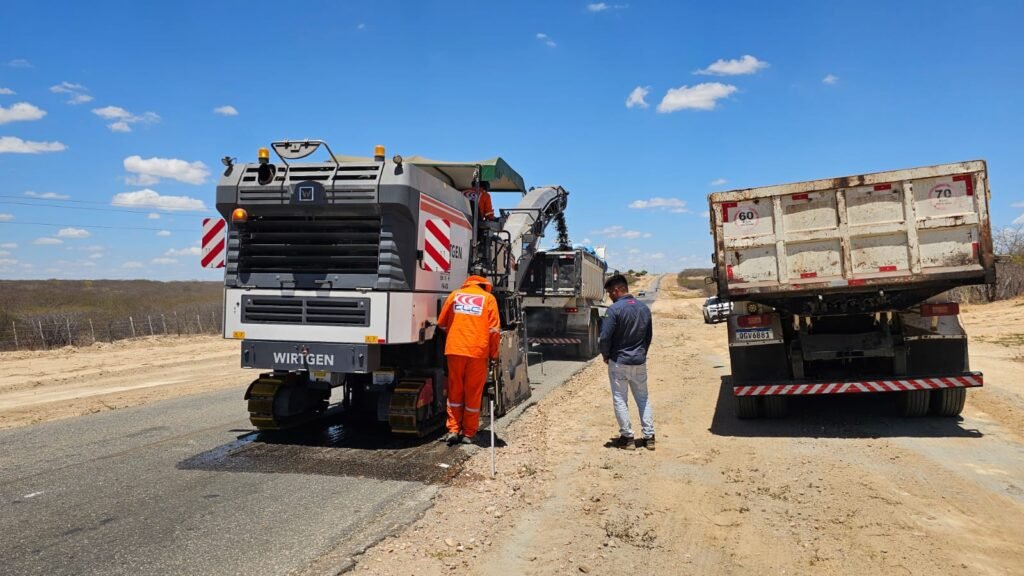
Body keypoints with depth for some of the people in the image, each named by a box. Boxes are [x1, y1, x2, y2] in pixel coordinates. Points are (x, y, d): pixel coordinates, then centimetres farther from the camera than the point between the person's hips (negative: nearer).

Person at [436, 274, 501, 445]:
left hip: (454, 349, 2)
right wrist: (494, 353, 6)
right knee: (473, 393, 7)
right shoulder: (488, 298, 6)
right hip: (478, 351, -2)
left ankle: (453, 430, 8)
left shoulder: (455, 295, 12)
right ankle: (468, 433, 11)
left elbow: (442, 323, 13)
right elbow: (494, 329, -2)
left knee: (455, 391, 12)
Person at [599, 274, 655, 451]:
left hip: (619, 362, -6)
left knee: (620, 400, 6)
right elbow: (649, 335, 12)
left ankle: (627, 438, 10)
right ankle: (649, 437, 17)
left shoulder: (614, 309, -17)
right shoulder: (644, 308, 4)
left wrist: (605, 355, -1)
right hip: (640, 362, 6)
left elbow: (605, 337, -18)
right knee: (643, 398, 15)